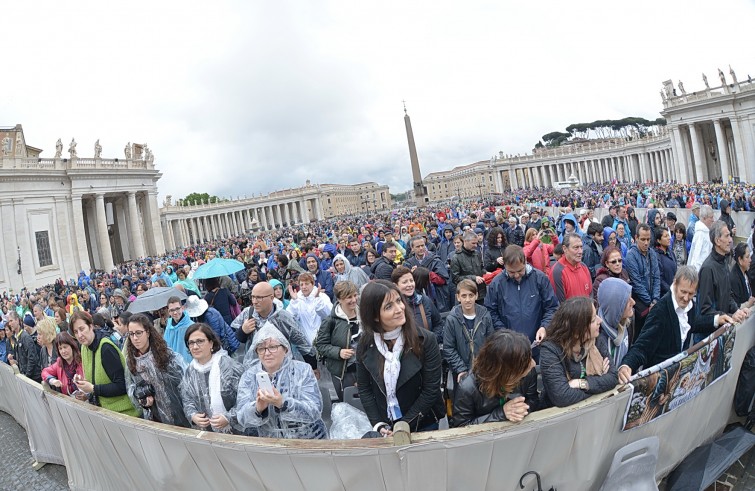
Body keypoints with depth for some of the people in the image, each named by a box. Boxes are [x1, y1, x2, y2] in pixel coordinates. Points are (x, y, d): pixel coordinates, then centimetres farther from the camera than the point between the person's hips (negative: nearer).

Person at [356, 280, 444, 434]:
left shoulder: (425, 340, -18)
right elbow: (364, 389, -1)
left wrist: (404, 425, -16)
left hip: (423, 425, -2)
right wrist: (379, 425, -9)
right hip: (386, 426, 2)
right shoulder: (365, 345, -9)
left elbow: (431, 390, -16)